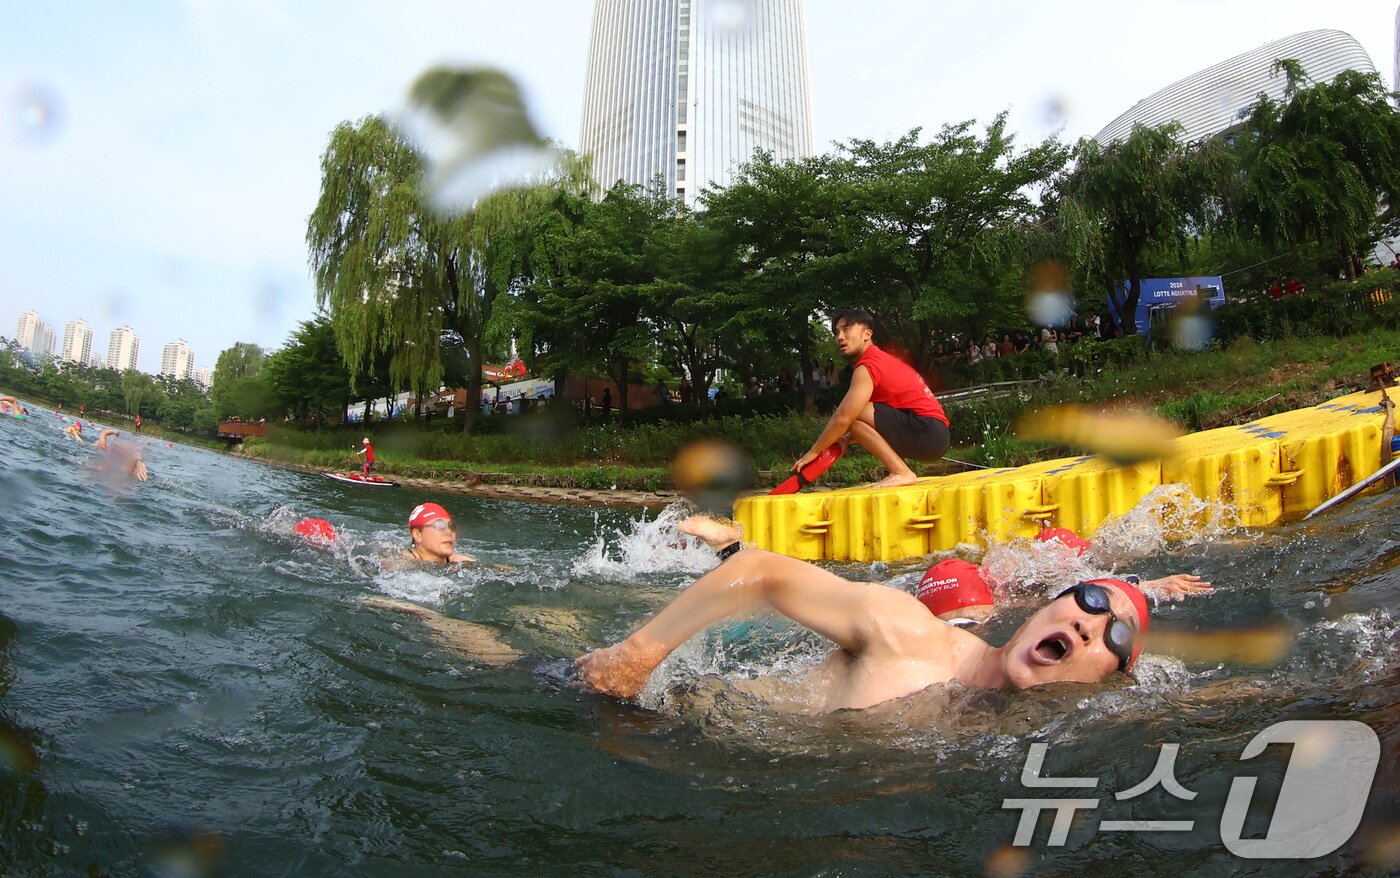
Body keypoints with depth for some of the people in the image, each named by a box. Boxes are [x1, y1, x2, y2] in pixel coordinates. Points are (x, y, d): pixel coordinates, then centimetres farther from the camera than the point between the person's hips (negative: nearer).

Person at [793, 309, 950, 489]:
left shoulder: (867, 366, -10)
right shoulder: (882, 359, 20)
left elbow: (842, 418, -15)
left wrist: (813, 452, -4)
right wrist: (847, 439, 11)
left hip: (927, 432, -10)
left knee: (853, 413, -17)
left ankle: (902, 473, -15)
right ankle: (902, 472, 14)